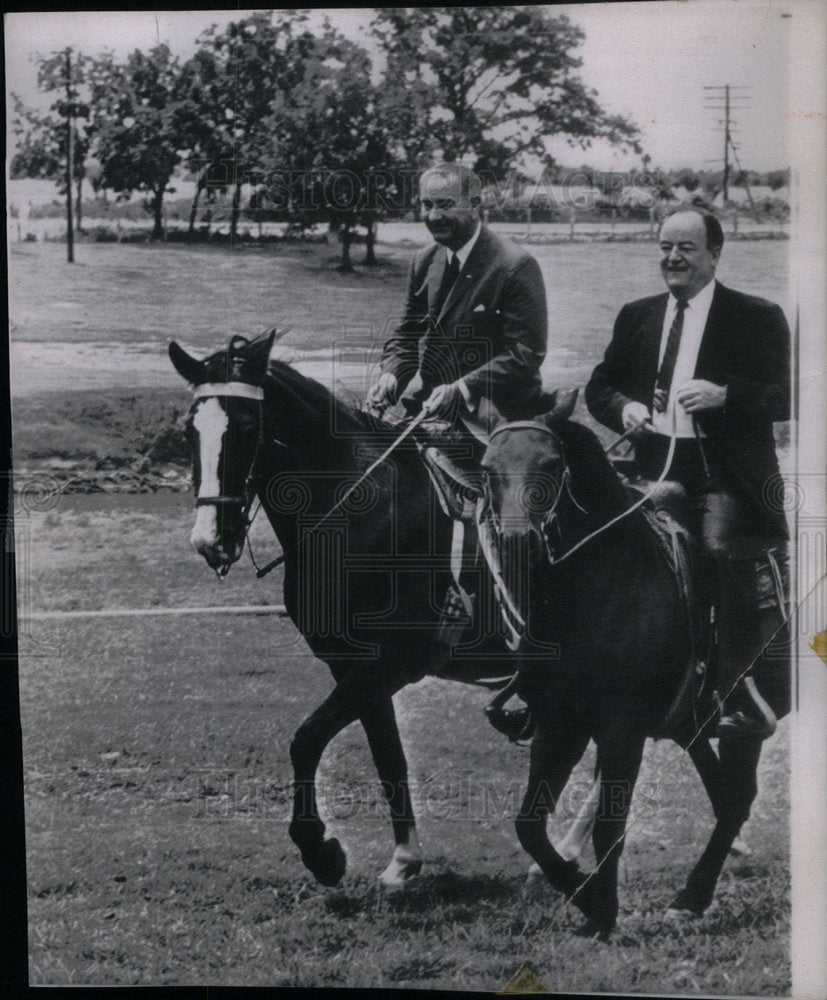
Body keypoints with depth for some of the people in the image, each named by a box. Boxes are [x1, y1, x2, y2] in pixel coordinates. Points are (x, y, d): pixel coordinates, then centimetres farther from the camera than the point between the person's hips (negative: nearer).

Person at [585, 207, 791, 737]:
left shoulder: (756, 317, 1)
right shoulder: (637, 316, 16)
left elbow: (784, 396, -6)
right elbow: (599, 387, 20)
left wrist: (725, 395, -23)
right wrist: (624, 407, -3)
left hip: (725, 477, -4)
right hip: (656, 469, 4)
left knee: (728, 570, -19)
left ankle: (737, 699, -5)